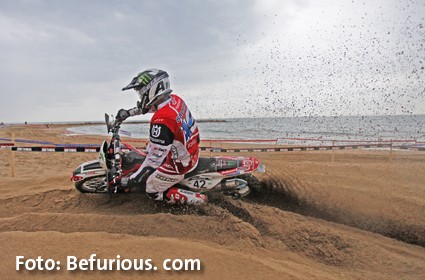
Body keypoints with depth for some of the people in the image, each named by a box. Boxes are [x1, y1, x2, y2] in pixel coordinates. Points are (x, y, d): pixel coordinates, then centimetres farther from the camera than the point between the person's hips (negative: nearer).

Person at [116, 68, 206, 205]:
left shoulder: (161, 122, -33)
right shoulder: (174, 99, -7)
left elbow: (155, 158, -27)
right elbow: (149, 106, 15)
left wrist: (137, 177, -14)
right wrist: (128, 113, 18)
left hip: (180, 164, -8)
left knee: (152, 191, 11)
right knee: (150, 146, 27)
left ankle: (196, 198, 5)